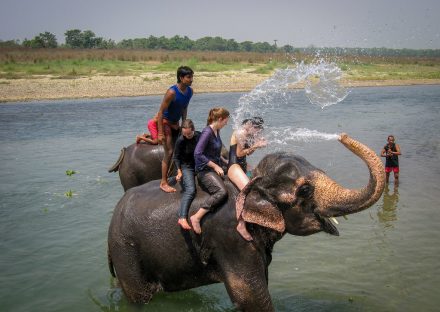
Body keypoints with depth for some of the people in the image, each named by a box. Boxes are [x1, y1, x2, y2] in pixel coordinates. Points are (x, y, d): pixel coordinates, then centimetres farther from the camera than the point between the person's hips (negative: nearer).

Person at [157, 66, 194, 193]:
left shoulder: (189, 91, -4)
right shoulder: (172, 92, -27)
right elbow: (161, 112, -24)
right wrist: (160, 133, -26)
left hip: (176, 123, 8)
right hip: (165, 122, -8)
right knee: (169, 153, -9)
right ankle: (163, 183, -1)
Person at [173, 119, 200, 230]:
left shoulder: (199, 136, -6)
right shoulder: (180, 141, -15)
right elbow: (176, 157, -5)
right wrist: (179, 171, -15)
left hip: (199, 165, 7)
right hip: (186, 167, -6)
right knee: (190, 190, -28)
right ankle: (182, 218, -41)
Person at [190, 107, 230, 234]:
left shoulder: (216, 131, 12)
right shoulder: (207, 132, -15)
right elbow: (197, 154, -22)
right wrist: (215, 166, -16)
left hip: (216, 168, 9)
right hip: (205, 170, -9)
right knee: (222, 192, -30)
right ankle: (196, 217, -28)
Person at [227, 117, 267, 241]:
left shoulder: (249, 135, 16)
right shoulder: (240, 133, -12)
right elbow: (239, 153, -13)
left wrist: (257, 144, 7)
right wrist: (254, 146, -11)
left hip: (243, 165, 11)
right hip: (234, 166, -11)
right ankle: (241, 225, -30)